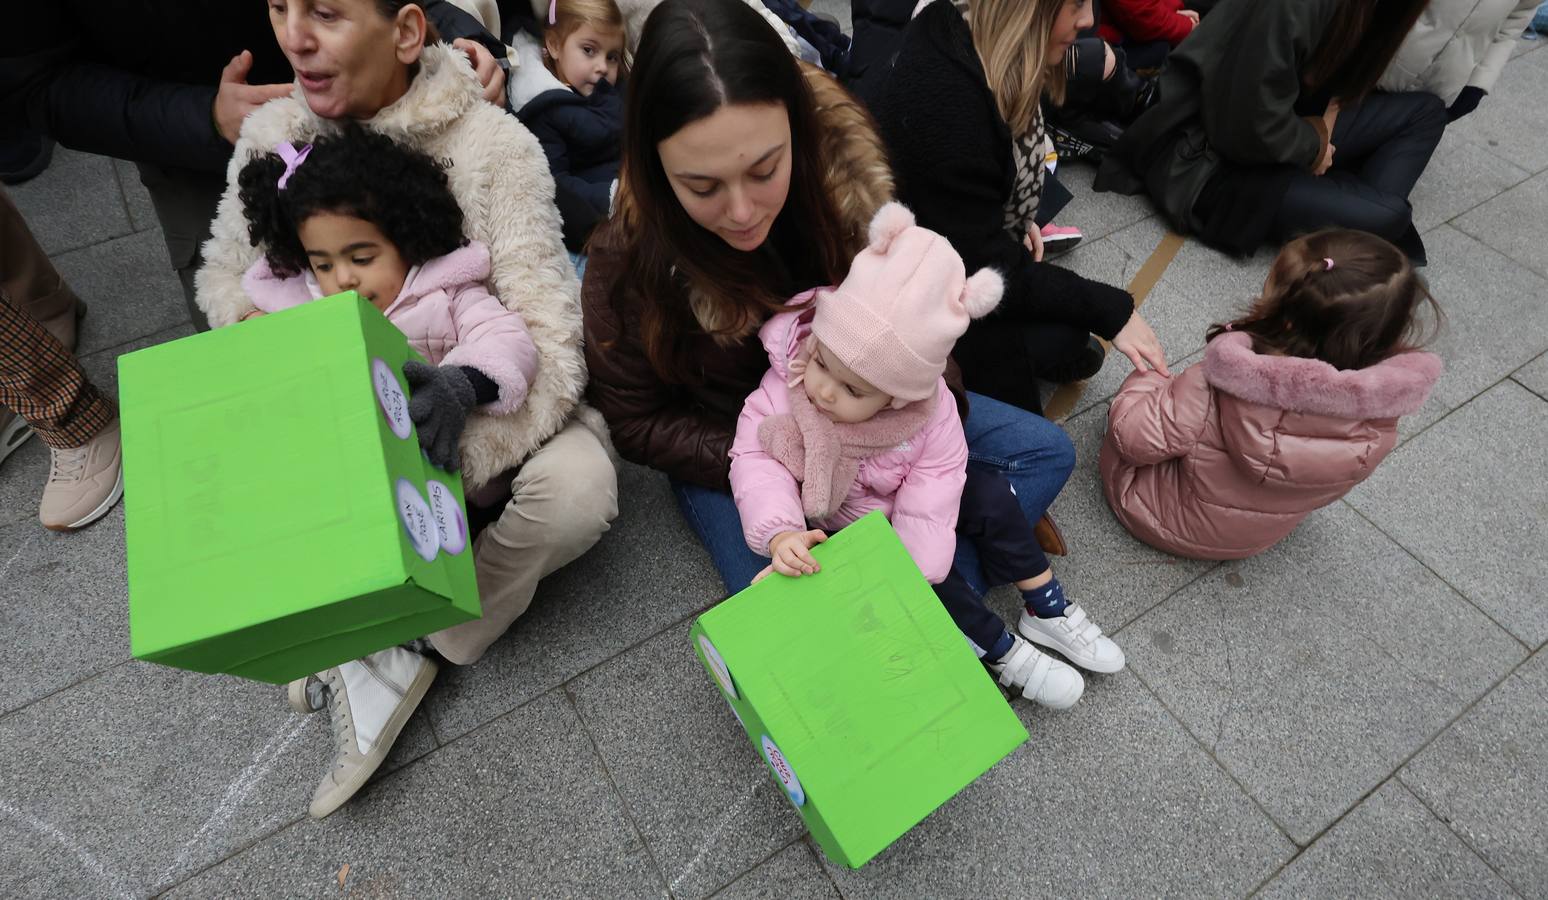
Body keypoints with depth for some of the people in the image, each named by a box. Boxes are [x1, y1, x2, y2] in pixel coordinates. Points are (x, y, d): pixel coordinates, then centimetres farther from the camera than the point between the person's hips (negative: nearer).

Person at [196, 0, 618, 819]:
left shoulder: (494, 145, -20)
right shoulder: (271, 134, -5)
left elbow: (545, 349, -27)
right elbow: (224, 270, 12)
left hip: (485, 404, -4)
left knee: (577, 489, -32)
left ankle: (405, 655, -11)